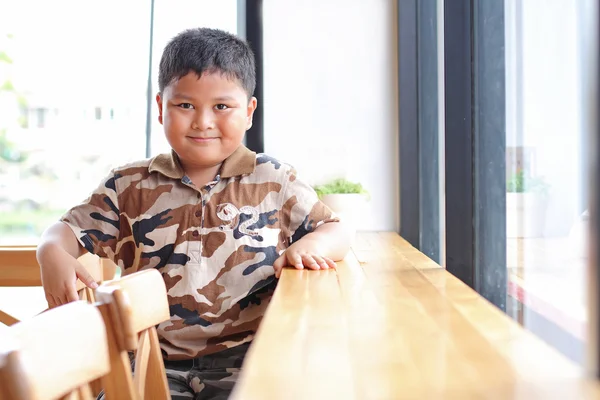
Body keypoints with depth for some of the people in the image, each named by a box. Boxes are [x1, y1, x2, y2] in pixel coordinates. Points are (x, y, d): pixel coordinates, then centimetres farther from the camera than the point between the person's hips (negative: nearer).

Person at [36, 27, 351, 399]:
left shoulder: (275, 181, 6)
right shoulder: (129, 186, 8)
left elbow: (337, 231, 10)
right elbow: (73, 228, 12)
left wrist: (313, 244, -13)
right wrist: (54, 253, -13)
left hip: (247, 358, -1)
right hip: (158, 362, 1)